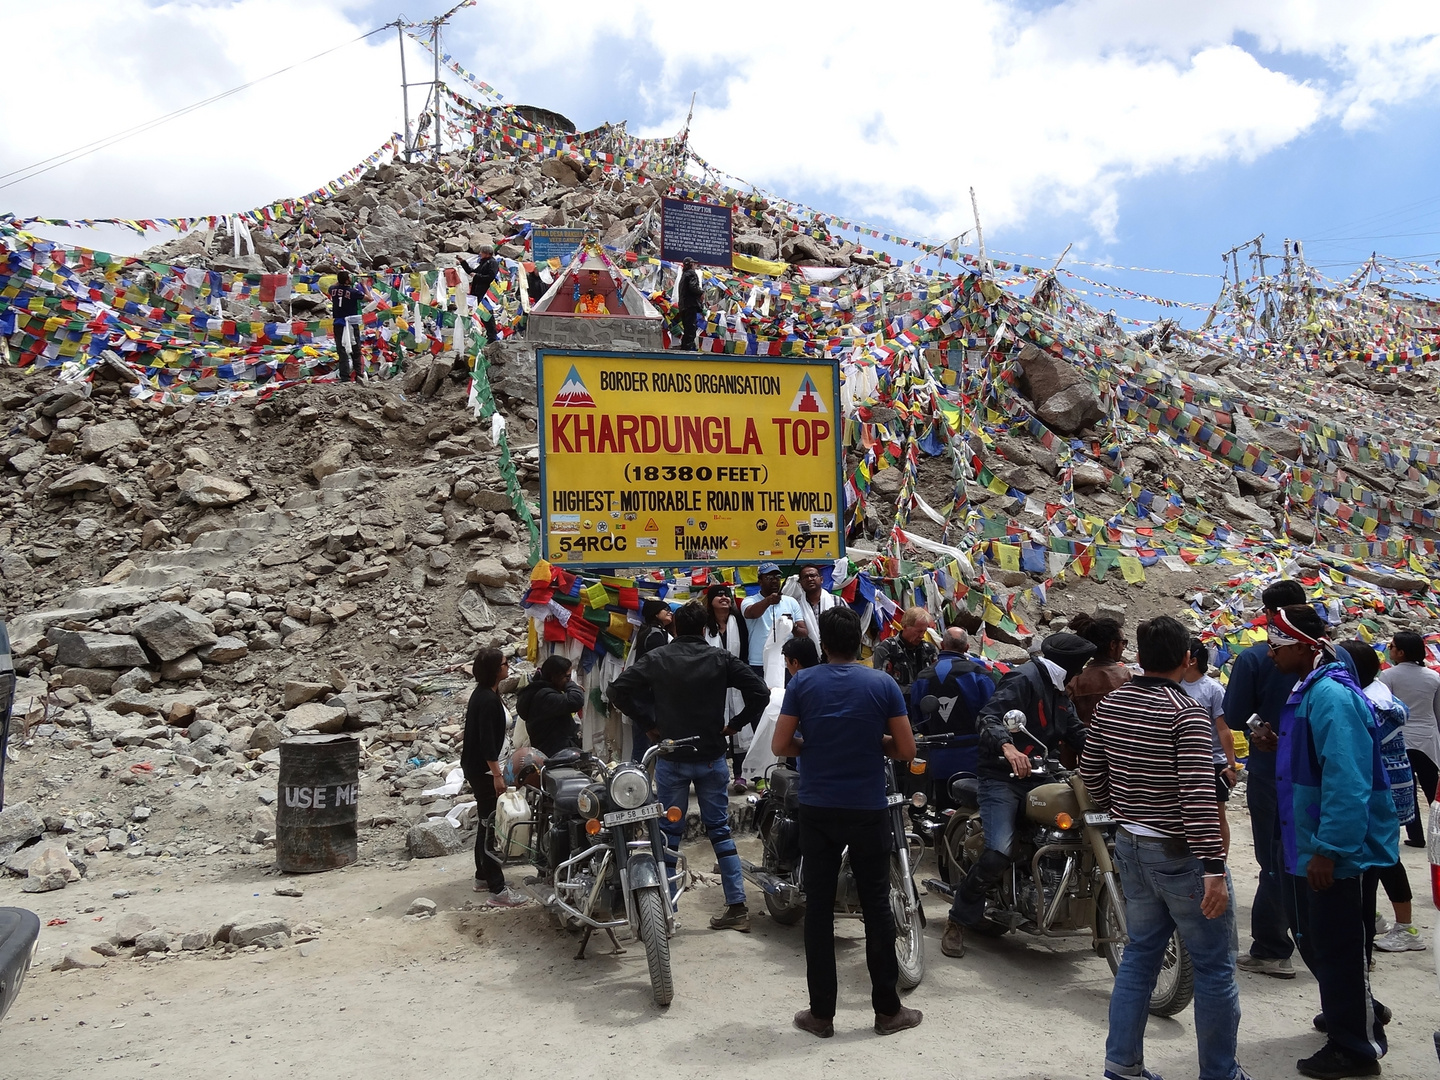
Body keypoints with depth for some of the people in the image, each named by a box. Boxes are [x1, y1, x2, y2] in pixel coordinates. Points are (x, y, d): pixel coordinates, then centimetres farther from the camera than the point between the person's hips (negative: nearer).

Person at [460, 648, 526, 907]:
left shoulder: (484, 693, 11)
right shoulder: (488, 699, -20)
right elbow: (487, 740, -24)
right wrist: (496, 774, -24)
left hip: (477, 767, 11)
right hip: (483, 770, -11)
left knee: (487, 823, 18)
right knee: (490, 826, -9)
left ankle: (483, 876, 29)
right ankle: (497, 890, -8)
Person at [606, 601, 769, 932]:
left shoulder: (657, 659, -3)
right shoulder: (720, 659, -1)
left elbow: (618, 689, -7)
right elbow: (760, 691, -5)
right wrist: (734, 724, 3)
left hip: (671, 758, -1)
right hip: (712, 757, 1)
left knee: (668, 832, 8)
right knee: (720, 828, 10)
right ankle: (737, 906, 9)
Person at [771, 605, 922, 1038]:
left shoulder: (802, 683, -4)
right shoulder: (882, 684, -5)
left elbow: (780, 746, -5)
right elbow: (906, 750, -4)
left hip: (817, 809, 1)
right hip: (868, 810, 0)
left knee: (819, 907, 8)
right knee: (876, 905, 10)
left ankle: (821, 1012, 14)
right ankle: (887, 1009, 19)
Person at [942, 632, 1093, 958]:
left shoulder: (1058, 691, 20)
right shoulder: (1025, 678, -10)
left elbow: (1075, 732, 16)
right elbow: (989, 716, -24)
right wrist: (1007, 747, -43)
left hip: (1037, 777, 9)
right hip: (1003, 777, -9)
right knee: (999, 852, -22)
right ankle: (958, 921, -5)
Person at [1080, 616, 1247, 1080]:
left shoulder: (1108, 704, 1)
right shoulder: (1188, 713, -19)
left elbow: (1090, 773, 9)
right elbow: (1198, 796, -25)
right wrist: (1214, 869, -25)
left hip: (1130, 846, 7)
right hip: (1181, 855, -7)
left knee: (1140, 954, 18)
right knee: (1214, 967, 10)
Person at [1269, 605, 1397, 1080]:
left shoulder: (1332, 696, -22)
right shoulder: (1306, 692, 11)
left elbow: (1347, 782, -28)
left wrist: (1329, 849, -27)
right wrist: (1274, 745, 8)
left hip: (1335, 851, -10)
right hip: (1309, 846, 10)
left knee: (1336, 947, 3)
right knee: (1313, 940, 22)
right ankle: (1359, 1011, 42)